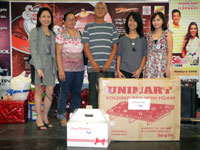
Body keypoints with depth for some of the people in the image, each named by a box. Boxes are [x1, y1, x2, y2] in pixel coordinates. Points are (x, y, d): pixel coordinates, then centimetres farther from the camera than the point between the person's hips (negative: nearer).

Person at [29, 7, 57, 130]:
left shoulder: (52, 33, 16)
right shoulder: (35, 31, 0)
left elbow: (53, 51, 14)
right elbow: (33, 50, -9)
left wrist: (55, 67, 7)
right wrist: (38, 67, -18)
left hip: (50, 64, 5)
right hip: (39, 64, -5)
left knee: (50, 92, 3)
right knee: (39, 92, 1)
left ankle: (45, 117, 17)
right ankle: (39, 119, 11)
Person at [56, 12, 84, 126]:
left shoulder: (80, 34, 12)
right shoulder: (61, 35, -2)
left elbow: (82, 51, 15)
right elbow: (58, 53, -6)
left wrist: (83, 66, 7)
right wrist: (60, 70, -13)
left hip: (79, 69, 5)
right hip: (66, 68, -5)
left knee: (77, 92, 8)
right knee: (64, 92, 1)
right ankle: (62, 117, 13)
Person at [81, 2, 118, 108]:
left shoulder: (111, 27, 13)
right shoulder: (88, 27, 11)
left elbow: (115, 46, 8)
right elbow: (86, 47, 4)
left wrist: (108, 62, -7)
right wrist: (93, 63, -9)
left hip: (108, 67, 1)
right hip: (93, 67, 0)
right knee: (93, 93, 1)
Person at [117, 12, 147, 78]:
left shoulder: (142, 39, 7)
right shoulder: (122, 38, 7)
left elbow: (144, 55, 5)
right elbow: (119, 55, 7)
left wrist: (140, 69, -6)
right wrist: (118, 70, -1)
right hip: (124, 72, 0)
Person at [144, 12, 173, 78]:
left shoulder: (167, 34, 3)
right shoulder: (149, 35, 12)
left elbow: (169, 52, -1)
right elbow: (147, 52, 13)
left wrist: (168, 67, -9)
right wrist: (143, 66, 6)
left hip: (162, 64, -3)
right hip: (150, 65, 3)